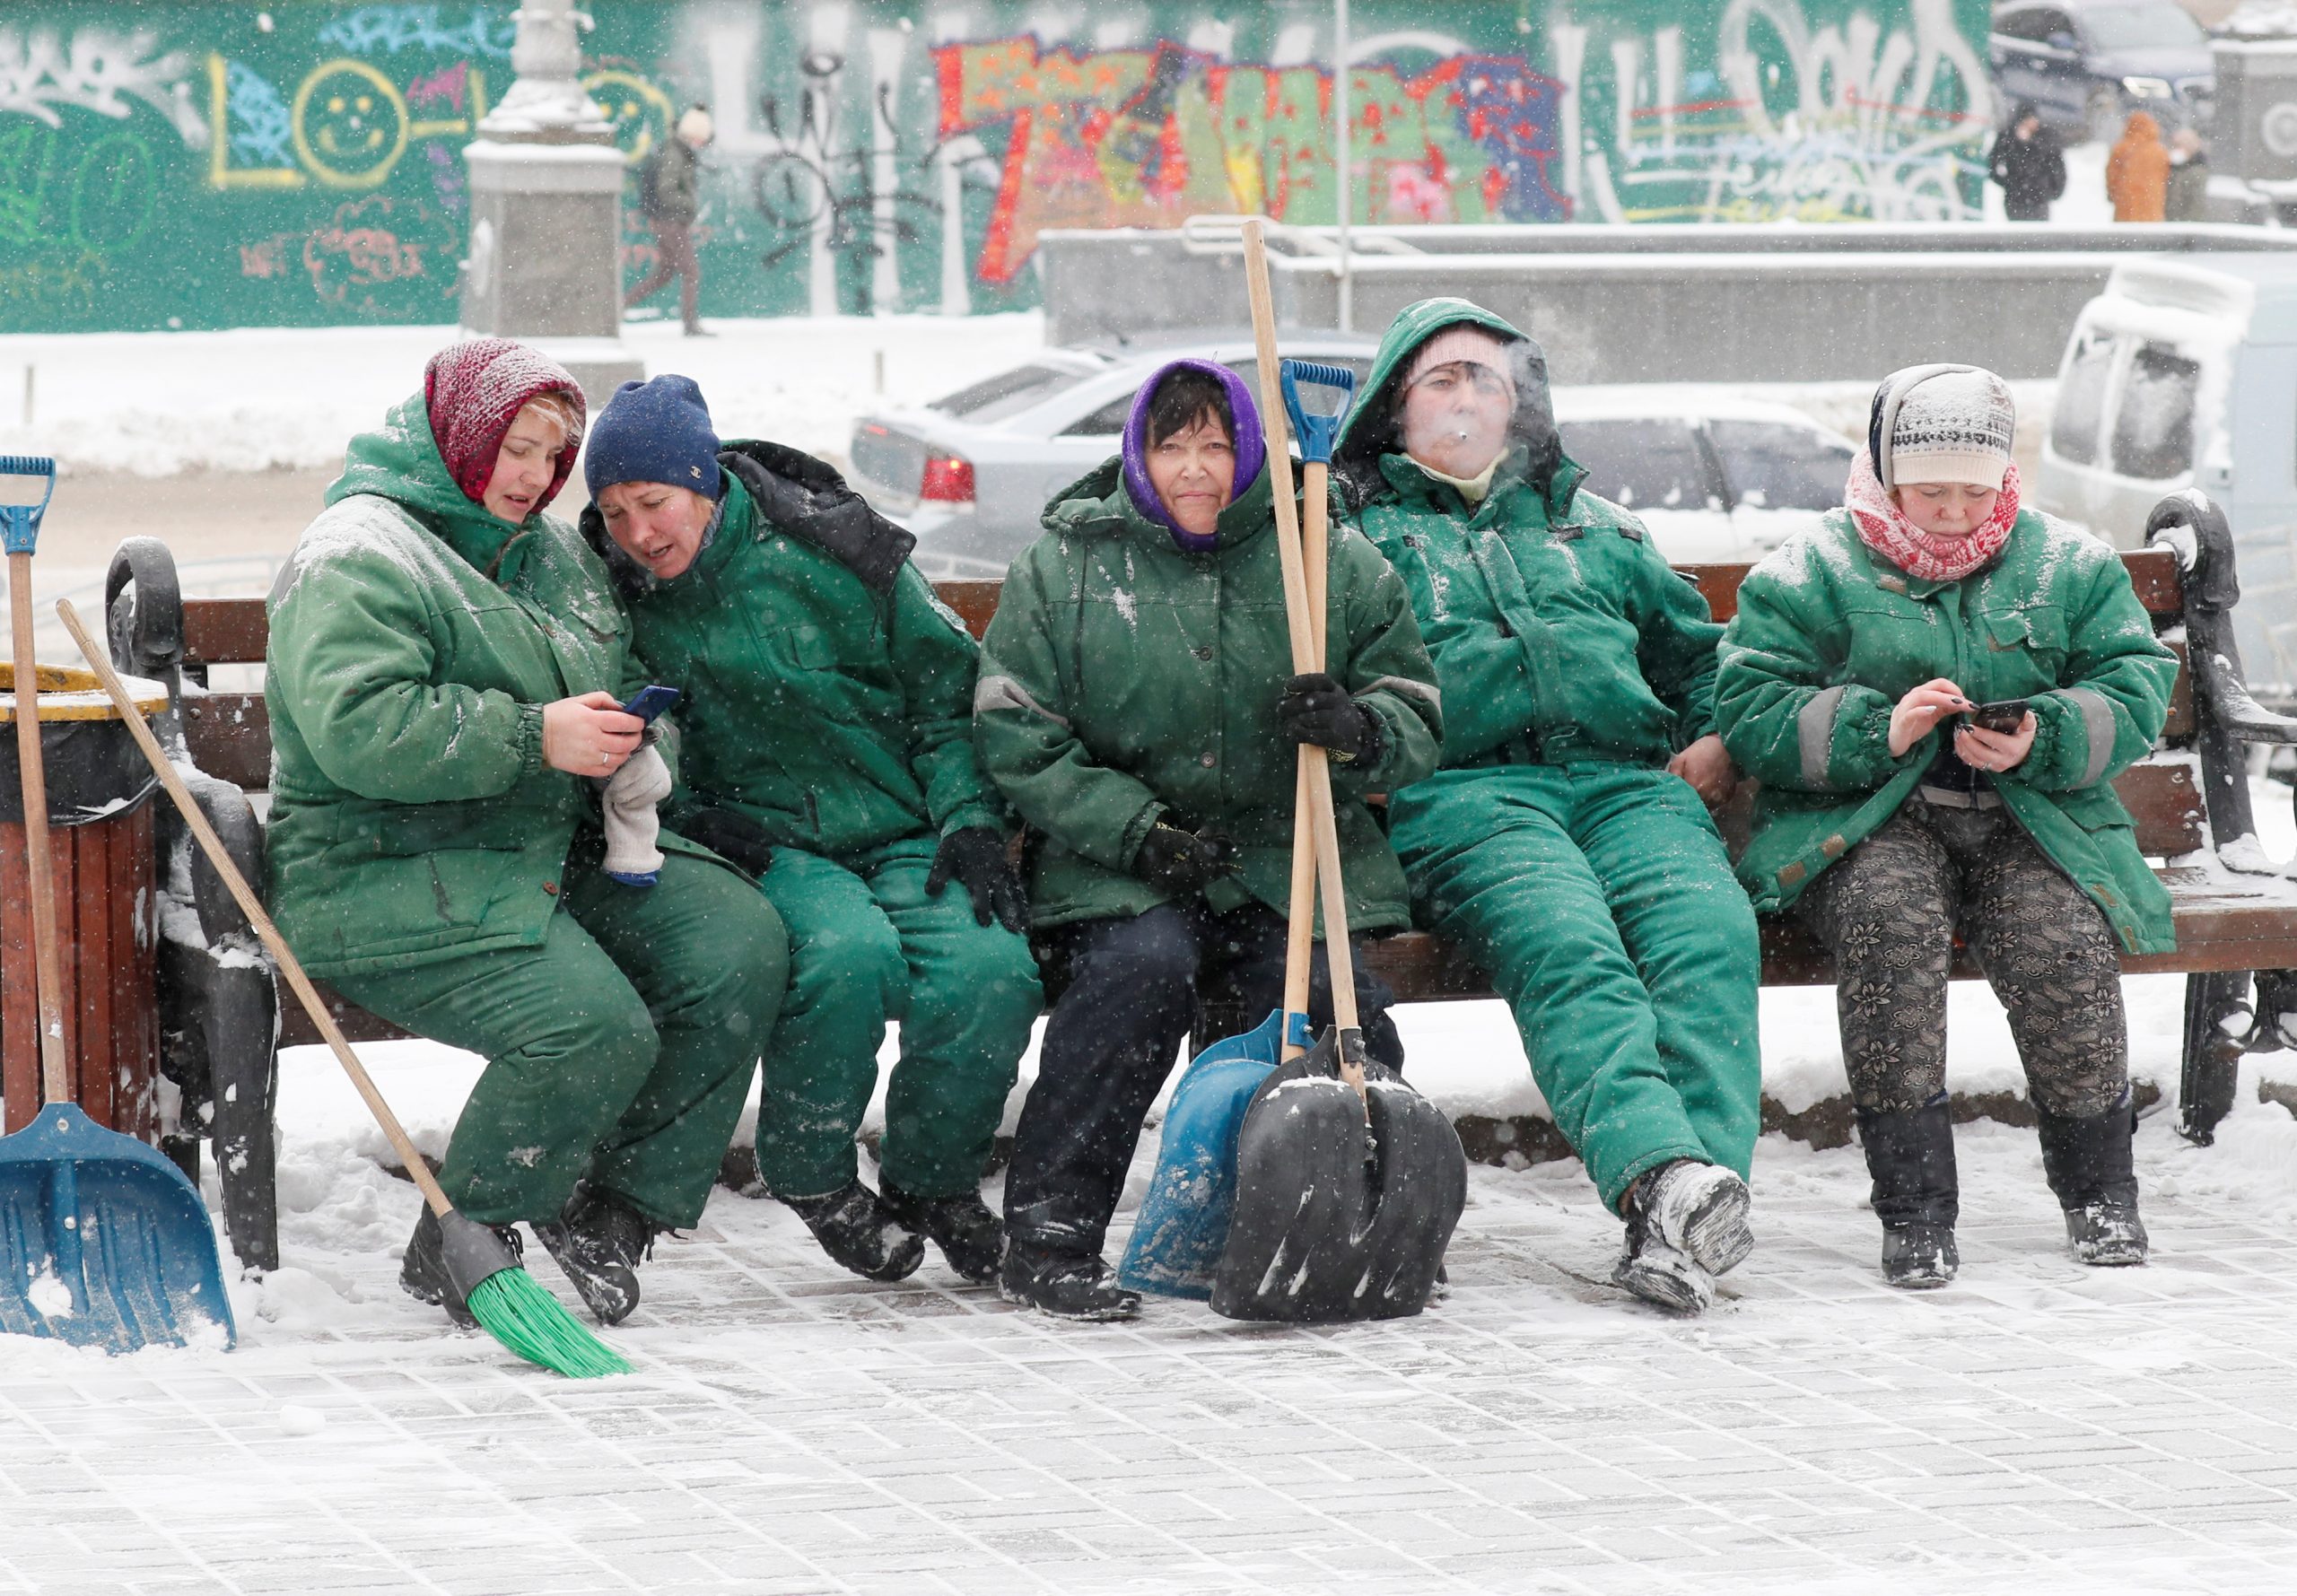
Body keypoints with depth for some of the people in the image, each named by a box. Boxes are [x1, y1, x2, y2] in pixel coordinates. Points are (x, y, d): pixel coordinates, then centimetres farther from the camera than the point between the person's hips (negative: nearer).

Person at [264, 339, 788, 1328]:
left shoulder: (551, 553, 19)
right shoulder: (357, 558, -10)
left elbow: (630, 683, 28)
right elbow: (358, 728, -24)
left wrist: (632, 745, 2)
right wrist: (534, 736, -23)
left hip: (556, 856, 9)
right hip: (391, 875, -9)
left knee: (742, 945, -11)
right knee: (594, 1028, -29)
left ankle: (615, 1208, -2)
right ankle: (455, 1253, -8)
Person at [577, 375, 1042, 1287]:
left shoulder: (832, 554, -4)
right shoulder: (613, 598, 1)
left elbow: (949, 697, 4)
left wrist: (971, 822, -6)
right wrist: (685, 815, -6)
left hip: (900, 834, 1)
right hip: (763, 847, -1)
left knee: (992, 971, -29)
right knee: (850, 956, -35)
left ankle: (933, 1182, 0)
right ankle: (810, 1174, -7)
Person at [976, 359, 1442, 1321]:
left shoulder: (1331, 562, 7)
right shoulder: (1065, 565, 3)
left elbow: (1417, 720, 8)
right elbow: (1017, 740, -1)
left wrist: (1357, 730, -18)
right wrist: (1140, 832, -14)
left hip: (1290, 856, 2)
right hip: (1118, 862, -2)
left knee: (1338, 1004, -25)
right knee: (1143, 963, -33)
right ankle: (1048, 1237, -24)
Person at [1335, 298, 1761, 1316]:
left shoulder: (1597, 533, 34)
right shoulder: (1356, 532, 22)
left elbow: (1697, 652, 41)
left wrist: (1720, 739, 19)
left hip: (1628, 783, 3)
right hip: (1464, 797, -3)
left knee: (1710, 936, -30)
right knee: (1567, 953, -35)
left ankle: (1690, 1213, -45)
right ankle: (1662, 1175, -54)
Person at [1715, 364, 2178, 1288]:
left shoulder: (2069, 569, 13)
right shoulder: (1813, 575, 7)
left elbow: (2135, 697, 6)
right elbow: (1749, 711, -2)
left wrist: (2043, 740, -15)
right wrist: (1878, 731, -17)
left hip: (2033, 819, 2)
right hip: (1865, 824, -1)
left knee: (2061, 941, -30)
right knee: (1890, 921, -36)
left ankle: (2099, 1187, -7)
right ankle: (1913, 1208, -30)